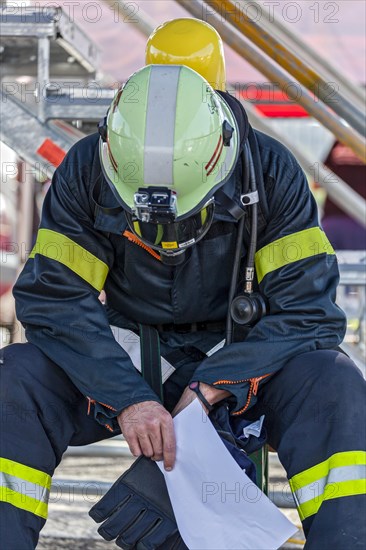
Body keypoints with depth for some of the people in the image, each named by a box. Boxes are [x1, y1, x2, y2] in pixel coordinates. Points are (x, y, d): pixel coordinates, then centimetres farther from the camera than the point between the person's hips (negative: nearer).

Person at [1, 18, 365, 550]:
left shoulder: (271, 172, -16)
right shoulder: (85, 174, -14)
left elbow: (307, 304, -17)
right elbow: (53, 300, -19)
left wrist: (215, 385, -30)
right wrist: (127, 399, -33)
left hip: (239, 359, -1)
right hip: (127, 358, 1)